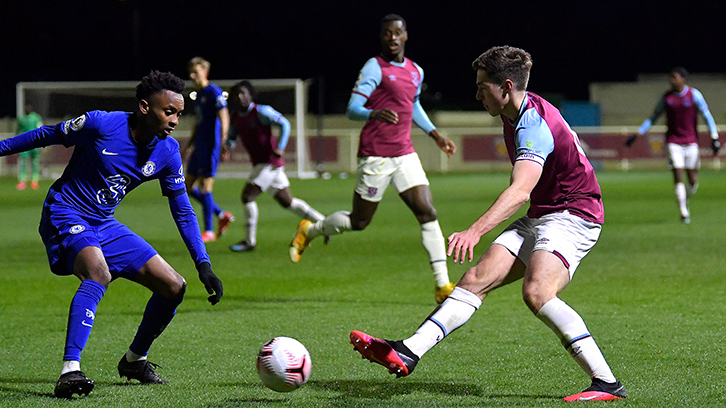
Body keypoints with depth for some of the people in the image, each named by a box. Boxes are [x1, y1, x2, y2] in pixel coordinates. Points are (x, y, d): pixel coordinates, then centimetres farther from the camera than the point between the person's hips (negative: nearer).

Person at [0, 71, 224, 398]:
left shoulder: (168, 153, -3)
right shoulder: (100, 124, -18)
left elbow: (183, 213, 5)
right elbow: (47, 136, -3)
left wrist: (204, 265, -2)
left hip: (105, 226, 7)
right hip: (64, 214, -7)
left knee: (174, 287, 0)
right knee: (99, 272, -37)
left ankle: (134, 360, 23)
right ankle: (69, 371, -42)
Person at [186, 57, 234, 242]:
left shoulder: (214, 92, -10)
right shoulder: (197, 95, 17)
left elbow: (224, 119, -16)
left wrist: (223, 142, -25)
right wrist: (190, 146, 27)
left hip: (210, 146, -9)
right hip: (199, 146, 9)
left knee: (205, 187, -8)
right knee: (188, 187, 9)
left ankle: (209, 231, 0)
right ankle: (222, 215, 19)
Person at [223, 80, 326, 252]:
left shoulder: (261, 111, -12)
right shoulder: (235, 117, 9)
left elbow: (284, 124, -12)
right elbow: (232, 137, 18)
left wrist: (280, 147, -24)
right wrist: (227, 146, -6)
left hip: (270, 162, -8)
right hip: (259, 164, 8)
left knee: (247, 196, -13)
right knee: (287, 201, 11)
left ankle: (249, 241, -5)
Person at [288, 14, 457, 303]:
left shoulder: (416, 71, 12)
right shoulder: (375, 67, -9)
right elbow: (352, 109, -16)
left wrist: (434, 134, 25)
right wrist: (374, 114, -35)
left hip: (405, 154, 6)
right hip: (375, 157, -6)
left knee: (427, 213, -8)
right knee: (358, 222, 4)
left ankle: (442, 285, -7)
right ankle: (309, 231, 32)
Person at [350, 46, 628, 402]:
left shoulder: (534, 125, -23)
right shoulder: (515, 115, 9)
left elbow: (520, 191, -38)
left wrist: (475, 231, -51)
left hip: (572, 217, -10)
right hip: (539, 217, 10)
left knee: (536, 292, -31)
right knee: (477, 278, -6)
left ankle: (607, 382, -26)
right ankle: (407, 353, -14)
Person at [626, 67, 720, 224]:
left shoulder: (694, 95, -2)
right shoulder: (666, 97, 4)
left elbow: (707, 116, 0)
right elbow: (653, 118, 13)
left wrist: (714, 138, -8)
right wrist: (637, 134, 6)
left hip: (691, 142, 0)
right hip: (673, 142, 0)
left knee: (693, 180, 1)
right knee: (678, 177, -11)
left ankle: (685, 200, 32)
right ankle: (684, 212, -6)